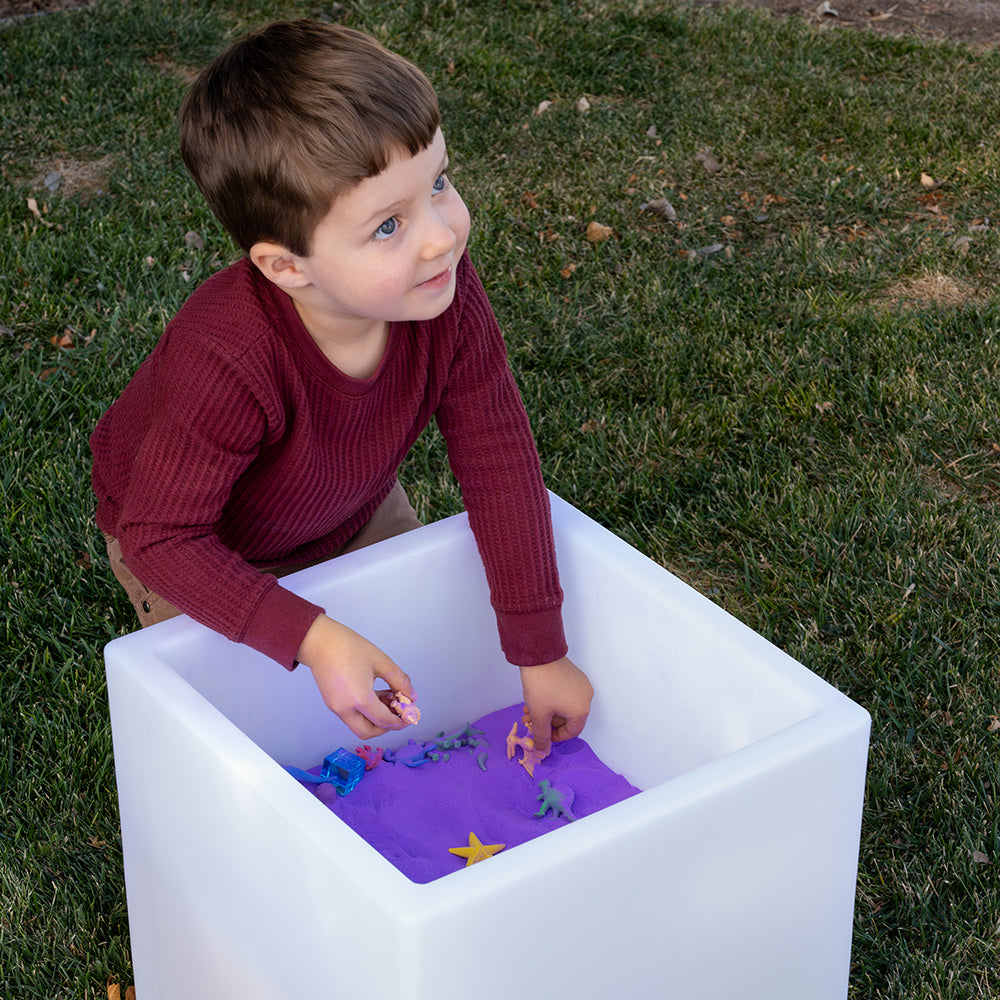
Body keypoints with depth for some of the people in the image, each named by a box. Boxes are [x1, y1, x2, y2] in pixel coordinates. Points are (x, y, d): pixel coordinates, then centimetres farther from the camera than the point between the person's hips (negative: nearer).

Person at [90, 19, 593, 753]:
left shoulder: (446, 293, -32)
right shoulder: (228, 363, -47)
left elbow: (498, 461, -22)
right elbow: (160, 538, -37)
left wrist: (542, 655, -17)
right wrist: (311, 638, -47)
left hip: (357, 514, 5)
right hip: (207, 550, -5)